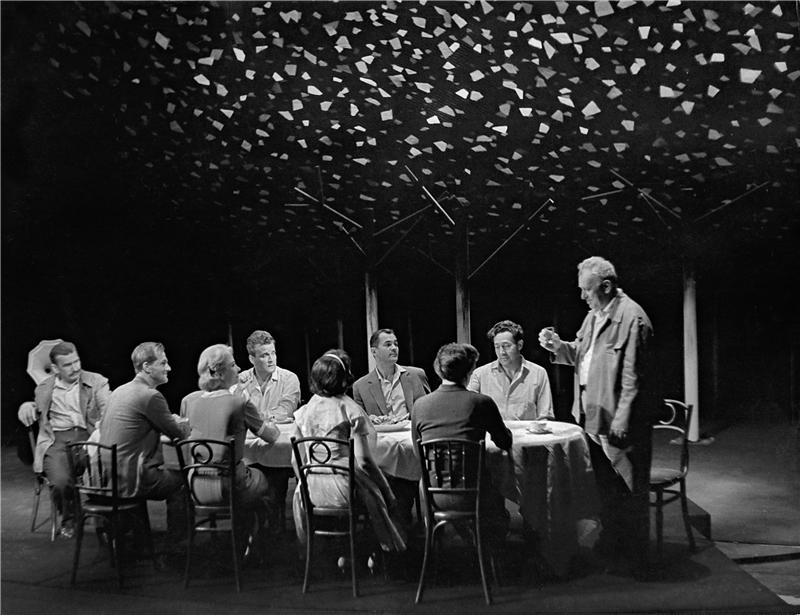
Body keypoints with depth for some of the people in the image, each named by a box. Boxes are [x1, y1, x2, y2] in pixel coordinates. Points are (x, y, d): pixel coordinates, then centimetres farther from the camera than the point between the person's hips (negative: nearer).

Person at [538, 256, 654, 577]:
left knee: (628, 489, 3)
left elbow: (632, 377, -19)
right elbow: (580, 354, 21)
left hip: (618, 418, -9)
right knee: (605, 485, 18)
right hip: (592, 413, 9)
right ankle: (611, 546, 32)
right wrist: (558, 346, 1)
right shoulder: (595, 315, 12)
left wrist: (620, 423, -21)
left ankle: (634, 559, 15)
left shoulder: (632, 318, -17)